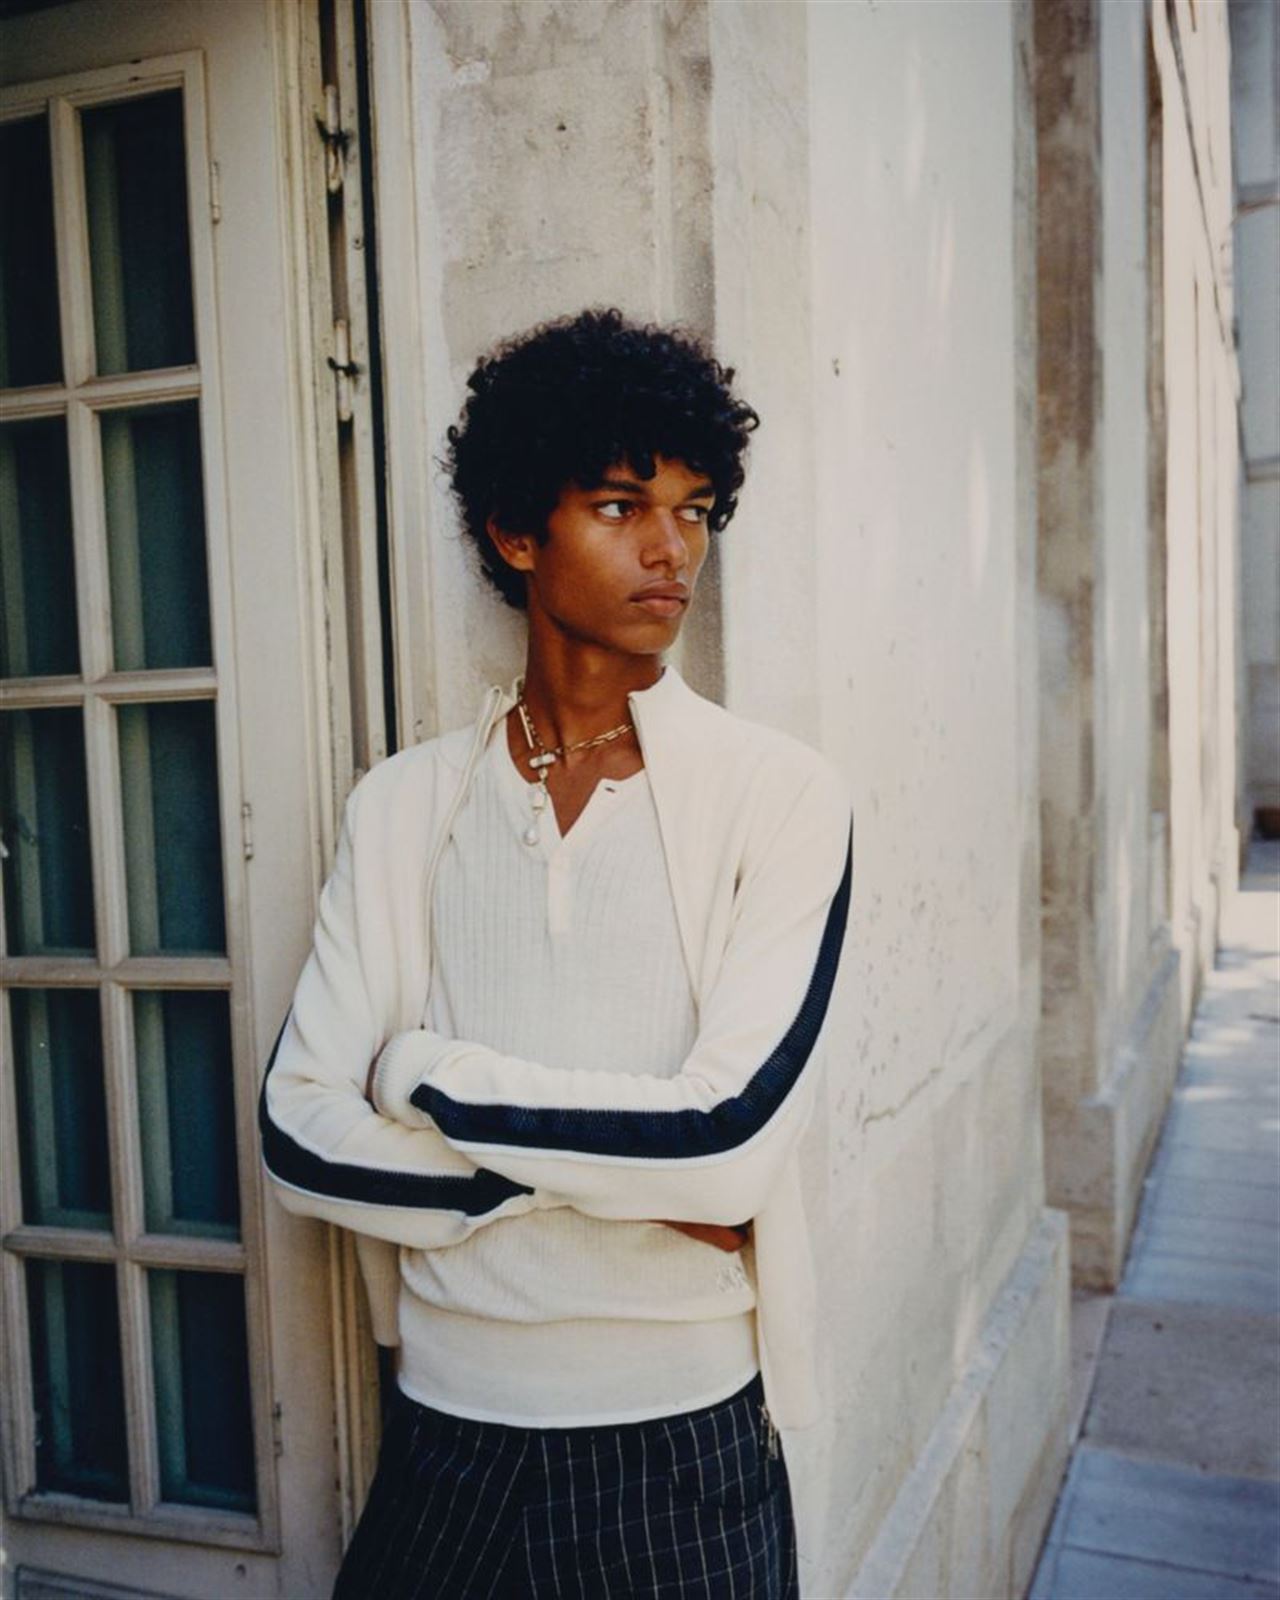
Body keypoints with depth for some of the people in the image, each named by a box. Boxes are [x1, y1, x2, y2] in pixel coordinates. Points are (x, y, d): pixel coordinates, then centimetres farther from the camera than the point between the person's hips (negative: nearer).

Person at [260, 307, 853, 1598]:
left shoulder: (781, 797, -10)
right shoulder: (403, 807, -2)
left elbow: (725, 1137, -19)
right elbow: (302, 1137, -7)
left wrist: (426, 1073, -11)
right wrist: (617, 1182, -15)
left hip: (684, 1439, -2)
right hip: (450, 1425, 3)